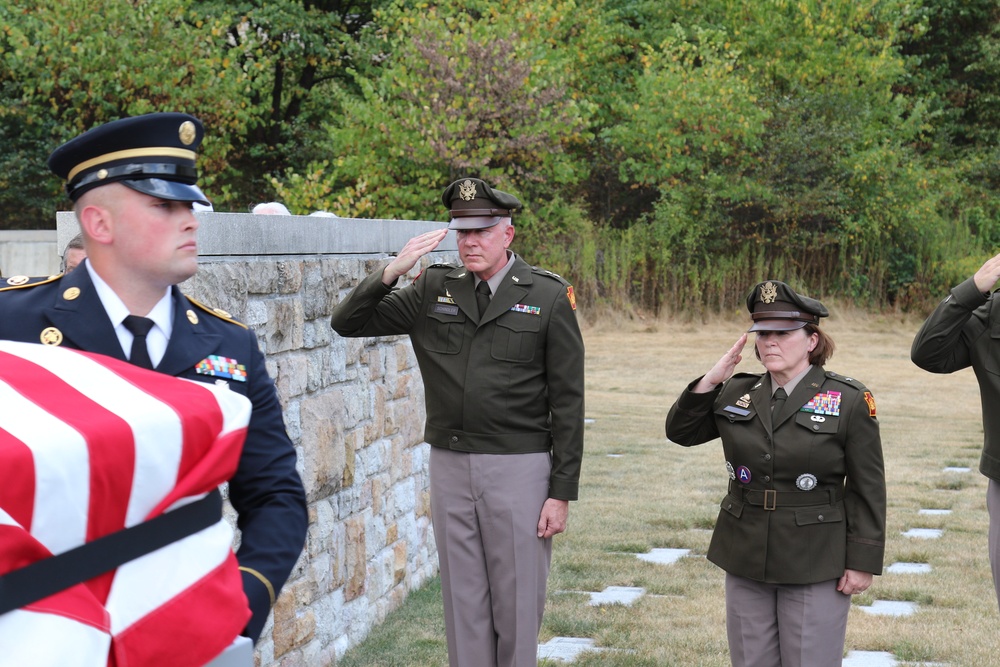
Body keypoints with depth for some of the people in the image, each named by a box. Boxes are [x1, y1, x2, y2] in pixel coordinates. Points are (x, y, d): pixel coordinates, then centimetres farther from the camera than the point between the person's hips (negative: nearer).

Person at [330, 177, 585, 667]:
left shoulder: (548, 297, -4)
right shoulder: (434, 290, 6)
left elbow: (567, 401, -4)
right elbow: (348, 323, 4)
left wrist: (562, 492, -6)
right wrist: (392, 271, -13)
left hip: (519, 468, -3)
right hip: (449, 466, 3)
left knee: (517, 603, 4)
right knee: (463, 601, 11)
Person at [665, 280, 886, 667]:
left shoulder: (849, 400, -7)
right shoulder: (737, 393, 5)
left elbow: (868, 489, -7)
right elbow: (680, 431, 9)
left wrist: (862, 562, -10)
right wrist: (710, 381, -5)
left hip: (815, 564, -4)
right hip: (745, 558, 5)